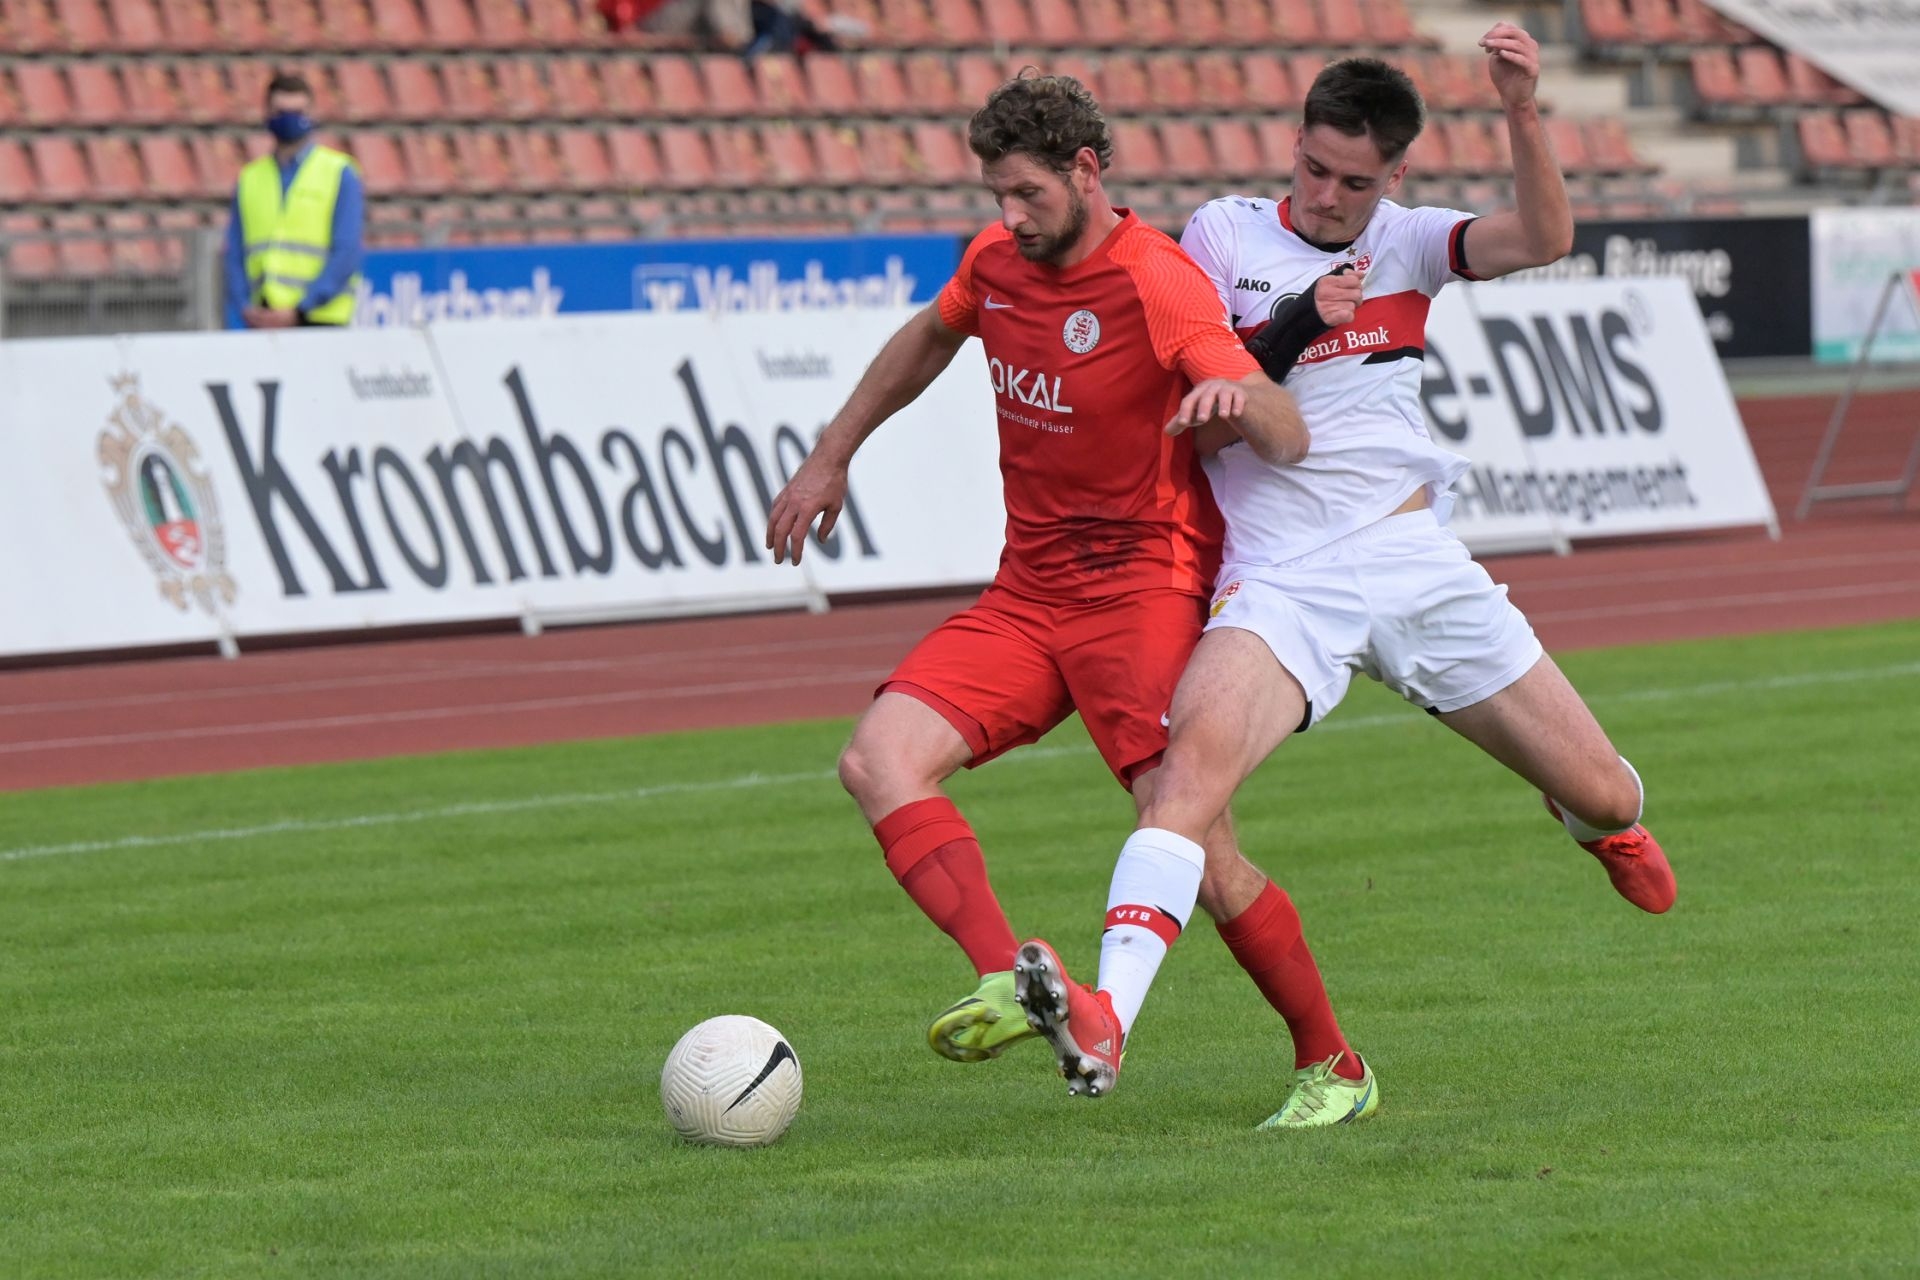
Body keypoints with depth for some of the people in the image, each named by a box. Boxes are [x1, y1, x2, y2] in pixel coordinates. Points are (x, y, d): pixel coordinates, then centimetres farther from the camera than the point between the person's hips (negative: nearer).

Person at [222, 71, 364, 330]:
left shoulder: (341, 174, 5)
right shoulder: (249, 179, 16)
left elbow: (347, 254, -3)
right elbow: (235, 255, 14)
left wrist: (298, 311, -11)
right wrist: (246, 308, -3)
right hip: (262, 322, 3)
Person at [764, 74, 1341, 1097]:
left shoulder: (1158, 283, -15)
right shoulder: (995, 262, 7)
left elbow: (1286, 439, -25)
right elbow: (929, 338, 32)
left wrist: (1236, 396, -48)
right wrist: (830, 457, 32)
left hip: (1144, 590, -6)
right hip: (1026, 594, 6)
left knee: (1198, 848, -19)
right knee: (879, 761, -17)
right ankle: (1007, 979, -27)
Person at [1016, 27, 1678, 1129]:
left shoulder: (1404, 243, 9)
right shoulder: (1226, 234, 5)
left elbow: (1545, 239, -7)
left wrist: (1522, 112, -22)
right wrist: (1299, 324, -11)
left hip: (1414, 557, 3)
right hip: (1279, 577, -2)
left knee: (1607, 799, 5)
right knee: (1199, 748, -33)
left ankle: (1594, 819, 46)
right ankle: (1104, 1023, -46)